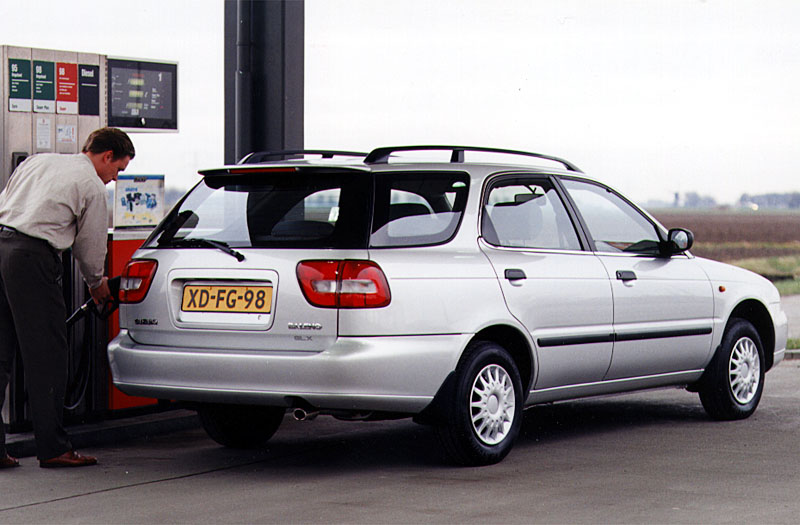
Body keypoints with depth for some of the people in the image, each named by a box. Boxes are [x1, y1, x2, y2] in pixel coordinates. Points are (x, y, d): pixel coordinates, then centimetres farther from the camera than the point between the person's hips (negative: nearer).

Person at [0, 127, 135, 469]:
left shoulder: (38, 161, 23)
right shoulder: (93, 187, 2)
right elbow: (91, 245, 8)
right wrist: (97, 284, 27)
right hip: (32, 257, -7)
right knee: (46, 356, -1)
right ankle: (52, 447, 1)